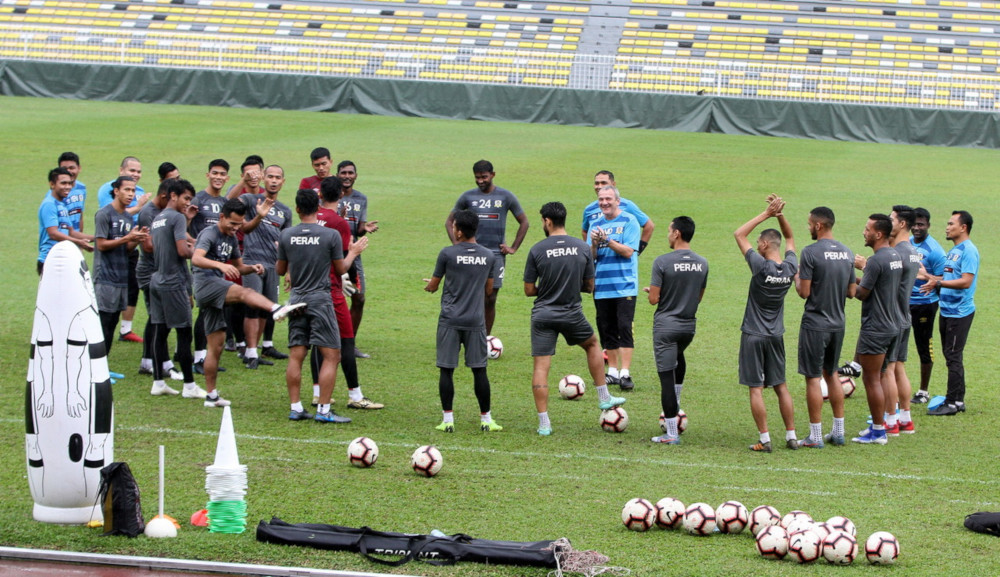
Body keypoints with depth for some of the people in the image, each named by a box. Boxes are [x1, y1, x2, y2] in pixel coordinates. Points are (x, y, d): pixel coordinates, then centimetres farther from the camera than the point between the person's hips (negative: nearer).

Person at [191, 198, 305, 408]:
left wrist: (251, 268, 4)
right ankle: (276, 309, -61)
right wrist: (220, 265, -43)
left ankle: (211, 395, 13)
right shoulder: (209, 234, -7)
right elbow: (196, 258, -25)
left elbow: (238, 266, 28)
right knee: (243, 292, -34)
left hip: (216, 292, 9)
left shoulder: (231, 238, 19)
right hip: (205, 283, -9)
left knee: (216, 346, 9)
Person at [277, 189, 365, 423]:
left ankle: (295, 408, 7)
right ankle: (323, 410, -5)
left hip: (296, 298, 4)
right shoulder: (330, 235, -8)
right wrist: (353, 252, 19)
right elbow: (341, 269, 1)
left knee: (296, 356, 7)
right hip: (320, 298, -4)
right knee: (331, 355, 0)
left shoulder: (287, 236, 1)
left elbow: (280, 270, 10)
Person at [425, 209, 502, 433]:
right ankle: (486, 419, 10)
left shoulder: (447, 253, -8)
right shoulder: (488, 256, 4)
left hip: (450, 320, -3)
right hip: (476, 320, 3)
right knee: (479, 370, 7)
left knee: (446, 369, 2)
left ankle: (448, 419, 1)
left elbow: (433, 286, 4)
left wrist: (428, 285, 27)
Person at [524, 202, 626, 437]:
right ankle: (604, 398, 33)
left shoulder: (537, 250, -9)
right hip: (572, 313, 2)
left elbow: (529, 290, -4)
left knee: (541, 367, 1)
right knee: (592, 344, 29)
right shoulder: (583, 248, -1)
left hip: (543, 314, -2)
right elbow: (589, 286, 6)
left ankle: (544, 423, -3)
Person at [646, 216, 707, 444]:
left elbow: (654, 299, -13)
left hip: (666, 326, -6)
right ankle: (675, 404, 41)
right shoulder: (702, 263, 2)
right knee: (679, 356, 37)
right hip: (689, 326, 6)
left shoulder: (663, 262, -15)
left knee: (667, 377, -3)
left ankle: (672, 434, -3)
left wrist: (652, 291, 9)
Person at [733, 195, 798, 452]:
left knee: (756, 388, -2)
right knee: (781, 386, 13)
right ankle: (791, 436, 13)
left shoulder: (761, 266, -18)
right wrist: (780, 215, 3)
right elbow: (789, 238, 16)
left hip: (754, 335, -6)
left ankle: (764, 439, -5)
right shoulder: (790, 267, -3)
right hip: (776, 336, 6)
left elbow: (739, 234, -11)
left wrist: (766, 214, -9)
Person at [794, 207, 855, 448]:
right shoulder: (847, 253, 6)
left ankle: (815, 436, 1)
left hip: (815, 324, -7)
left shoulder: (811, 252, -15)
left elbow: (804, 292, -16)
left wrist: (796, 276, 3)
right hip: (838, 323, 7)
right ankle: (838, 432, 19)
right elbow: (852, 292, 10)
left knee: (813, 378, -1)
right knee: (832, 374, 18)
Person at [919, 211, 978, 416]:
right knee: (951, 357, 12)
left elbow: (966, 282, -23)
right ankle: (957, 400, 18)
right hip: (947, 310, 10)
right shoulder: (954, 251, 16)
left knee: (954, 358, -7)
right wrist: (927, 276, 13)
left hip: (960, 312, -10)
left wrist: (938, 283, -26)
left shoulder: (969, 251, -15)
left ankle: (953, 403, -4)